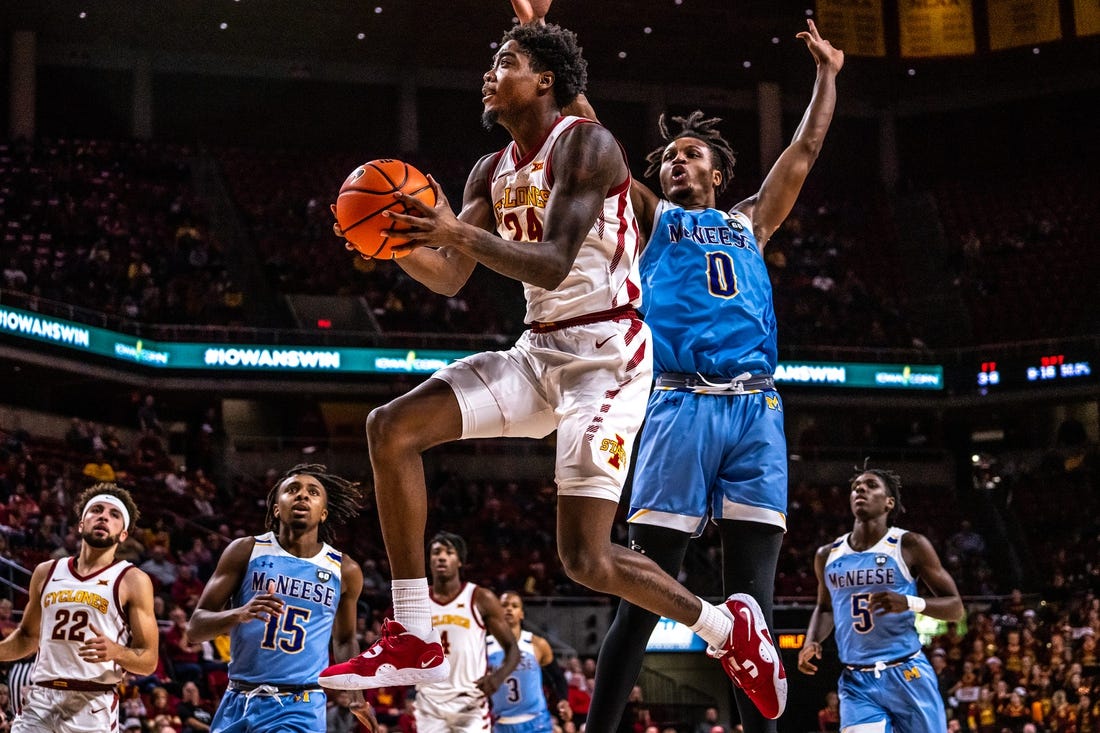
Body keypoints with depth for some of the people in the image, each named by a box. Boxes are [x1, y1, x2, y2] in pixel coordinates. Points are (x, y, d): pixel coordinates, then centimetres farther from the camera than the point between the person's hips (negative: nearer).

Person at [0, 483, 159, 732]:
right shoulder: (46, 572, 13)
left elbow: (149, 660, -1)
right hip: (39, 700, 4)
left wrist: (116, 652, -21)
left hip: (94, 705, -4)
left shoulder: (133, 581, 0)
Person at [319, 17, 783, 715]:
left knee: (586, 559, -15)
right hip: (540, 351, 8)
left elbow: (553, 264, -22)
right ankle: (415, 641, -3)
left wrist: (458, 233, -31)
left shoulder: (585, 145, -12)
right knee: (392, 427, -7)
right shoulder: (493, 172, 13)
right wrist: (399, 242, -7)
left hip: (606, 356, -8)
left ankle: (729, 628, 13)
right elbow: (449, 279, 12)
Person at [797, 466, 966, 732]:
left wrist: (910, 603, -21)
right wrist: (811, 642, 6)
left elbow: (955, 606, -2)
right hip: (856, 682, 2)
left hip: (908, 676, -2)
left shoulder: (910, 546, -3)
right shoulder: (828, 556, 9)